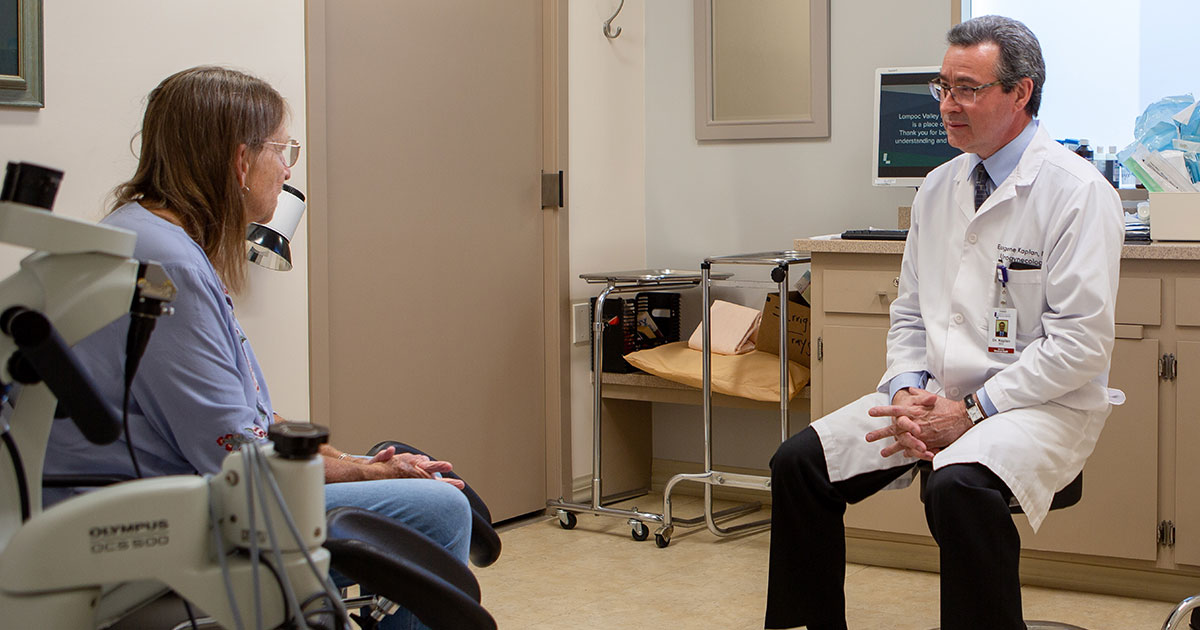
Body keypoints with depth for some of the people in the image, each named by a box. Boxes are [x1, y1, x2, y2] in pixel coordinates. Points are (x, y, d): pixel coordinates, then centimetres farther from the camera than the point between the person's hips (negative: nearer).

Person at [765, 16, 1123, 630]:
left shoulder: (1075, 190, -11)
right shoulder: (938, 188, 11)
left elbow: (1080, 341, -16)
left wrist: (969, 412, -18)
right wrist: (907, 392, -5)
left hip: (1041, 402, -7)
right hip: (936, 393, 7)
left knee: (958, 486, -37)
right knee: (799, 462, -7)